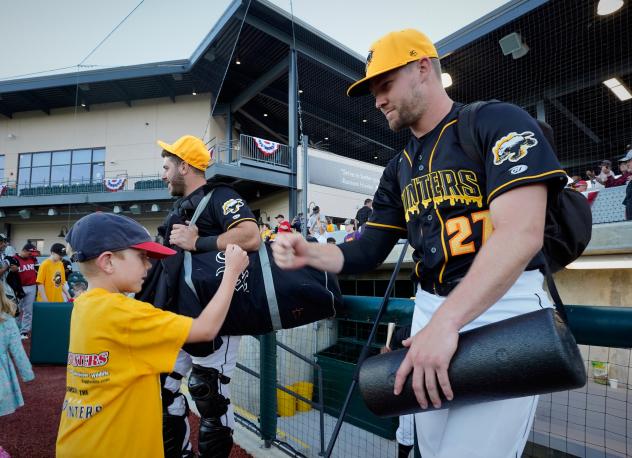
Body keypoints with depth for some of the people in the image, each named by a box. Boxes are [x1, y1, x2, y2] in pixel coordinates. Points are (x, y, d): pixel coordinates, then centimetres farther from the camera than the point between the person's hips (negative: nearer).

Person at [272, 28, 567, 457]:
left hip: (504, 305, -6)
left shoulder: (497, 122, -7)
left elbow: (521, 233, -20)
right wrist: (311, 254, -7)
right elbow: (370, 251, 12)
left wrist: (444, 323, -26)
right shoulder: (399, 169, 13)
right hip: (430, 307, 6)